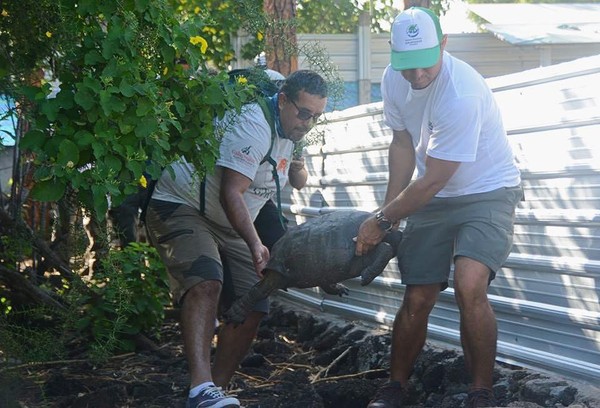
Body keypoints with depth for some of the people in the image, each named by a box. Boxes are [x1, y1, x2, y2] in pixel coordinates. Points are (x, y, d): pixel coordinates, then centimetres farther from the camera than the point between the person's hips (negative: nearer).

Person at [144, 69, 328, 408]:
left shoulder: (288, 129, 6)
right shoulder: (253, 125, -24)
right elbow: (231, 194, -31)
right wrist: (254, 245, -39)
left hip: (228, 225, 10)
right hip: (181, 207, -10)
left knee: (252, 307, 0)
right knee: (205, 283, -33)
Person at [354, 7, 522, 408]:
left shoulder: (462, 95, -32)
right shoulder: (394, 79, -8)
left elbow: (431, 181, -25)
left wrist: (383, 221, -13)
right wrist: (388, 212, 3)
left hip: (487, 192, -6)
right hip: (432, 198, 6)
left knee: (469, 285, -27)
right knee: (418, 298, 7)